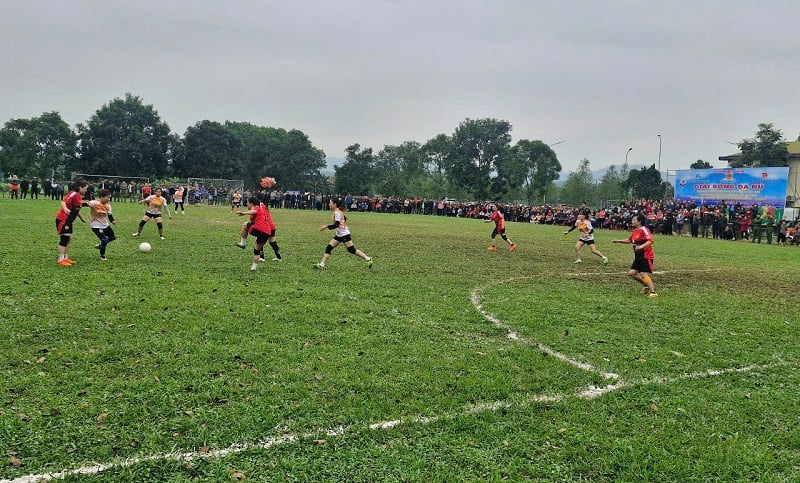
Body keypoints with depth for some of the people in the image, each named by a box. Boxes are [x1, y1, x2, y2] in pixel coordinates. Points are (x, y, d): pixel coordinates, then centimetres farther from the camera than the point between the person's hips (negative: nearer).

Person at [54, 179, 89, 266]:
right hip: (62, 220, -9)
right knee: (64, 238, -9)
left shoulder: (79, 196, 9)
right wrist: (65, 209, -51)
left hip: (68, 221, 9)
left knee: (69, 238, 11)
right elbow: (63, 202, -31)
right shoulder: (73, 194, -18)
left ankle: (66, 258, 19)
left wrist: (81, 218, 32)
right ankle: (61, 260, -3)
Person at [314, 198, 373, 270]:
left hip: (344, 234, -10)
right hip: (339, 235, 10)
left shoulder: (337, 212, -18)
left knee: (352, 250, -5)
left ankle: (368, 259, 5)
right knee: (328, 248, 3)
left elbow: (336, 225, -27)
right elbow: (344, 219, 20)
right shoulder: (338, 211, 9)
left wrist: (326, 227, -24)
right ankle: (321, 265, 2)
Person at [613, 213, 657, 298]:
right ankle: (647, 286, 22)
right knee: (632, 273, 7)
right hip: (638, 256, 9)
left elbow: (650, 241, -27)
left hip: (646, 256, -9)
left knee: (643, 274, -17)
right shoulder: (635, 231, 11)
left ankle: (653, 292, -13)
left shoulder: (644, 230, -16)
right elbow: (629, 240, 26)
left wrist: (641, 246, -40)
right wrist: (618, 241, 19)